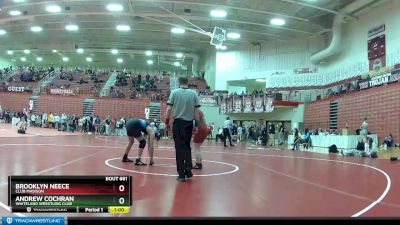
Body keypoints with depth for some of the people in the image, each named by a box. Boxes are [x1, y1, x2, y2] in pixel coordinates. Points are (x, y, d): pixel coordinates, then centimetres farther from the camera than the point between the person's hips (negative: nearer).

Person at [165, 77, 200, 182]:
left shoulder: (174, 92, 0)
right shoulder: (194, 93, 3)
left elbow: (169, 108, -6)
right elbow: (196, 110, 1)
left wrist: (167, 120, 7)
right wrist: (196, 125, 5)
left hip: (178, 123, -2)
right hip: (189, 123, 2)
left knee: (179, 148, 4)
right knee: (187, 147, 18)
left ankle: (181, 174, 5)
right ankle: (188, 169, 10)